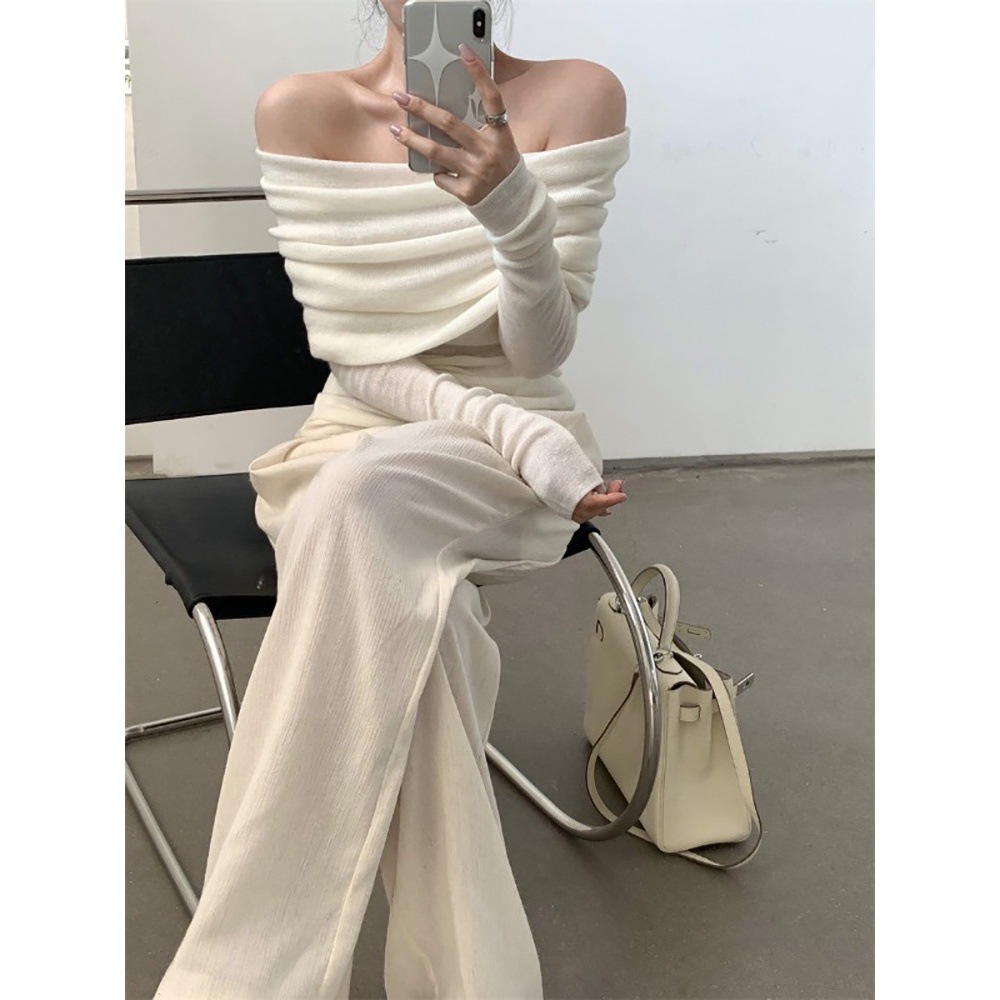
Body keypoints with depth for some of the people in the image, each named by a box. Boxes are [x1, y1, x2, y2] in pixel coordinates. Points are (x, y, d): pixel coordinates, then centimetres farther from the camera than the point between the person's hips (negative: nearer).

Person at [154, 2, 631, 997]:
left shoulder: (576, 95, -4)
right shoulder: (301, 109, -2)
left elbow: (539, 351, -9)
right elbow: (349, 351, -5)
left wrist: (514, 207, -30)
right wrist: (511, 433, -19)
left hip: (524, 436, -1)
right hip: (358, 436, 1)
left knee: (357, 499, -35)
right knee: (417, 612, -34)